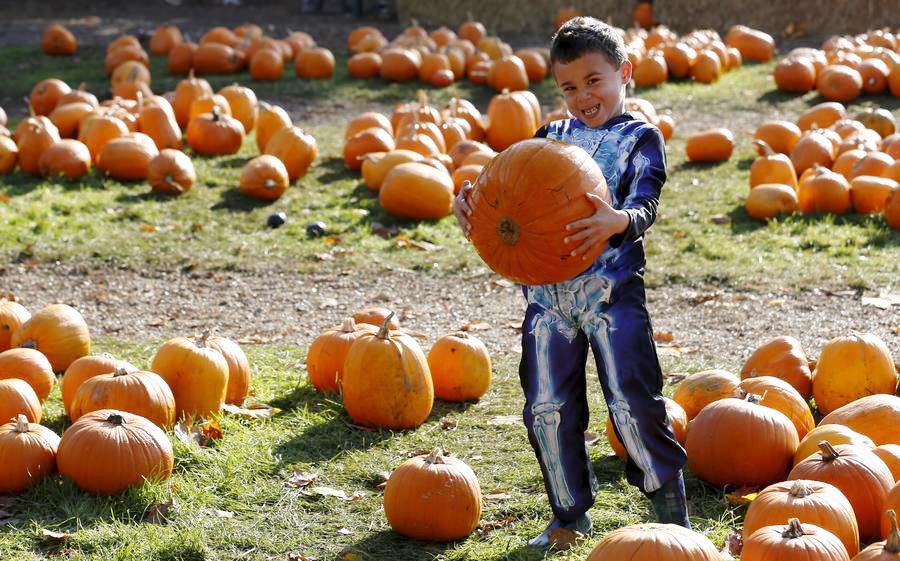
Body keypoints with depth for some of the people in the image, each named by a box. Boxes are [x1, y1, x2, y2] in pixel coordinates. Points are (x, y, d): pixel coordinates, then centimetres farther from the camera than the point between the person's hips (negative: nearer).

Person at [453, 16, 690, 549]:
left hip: (611, 290, -5)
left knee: (633, 401, -8)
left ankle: (671, 507, 8)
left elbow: (644, 210, -12)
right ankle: (571, 512, 21)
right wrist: (474, 201, -15)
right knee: (547, 409, 6)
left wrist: (618, 220, -36)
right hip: (546, 292, 5)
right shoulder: (552, 136, 16)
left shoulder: (641, 138, 2)